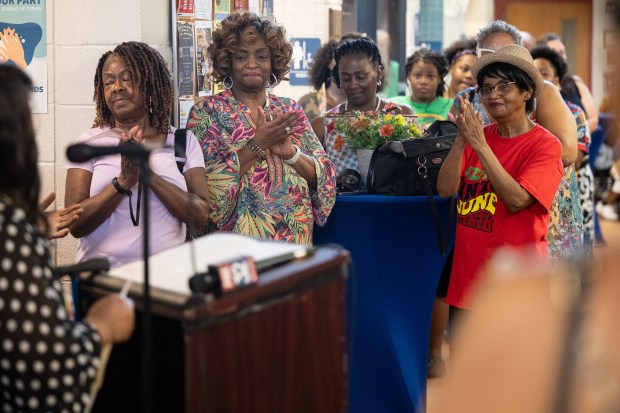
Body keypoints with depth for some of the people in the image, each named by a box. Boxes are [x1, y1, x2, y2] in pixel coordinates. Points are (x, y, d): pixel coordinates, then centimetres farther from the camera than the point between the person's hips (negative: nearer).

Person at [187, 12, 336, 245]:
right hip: (235, 242, -3)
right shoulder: (206, 112, -3)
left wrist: (290, 152, -15)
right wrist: (256, 145, -19)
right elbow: (207, 184, -14)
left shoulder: (291, 111, 6)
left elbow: (324, 178, 1)